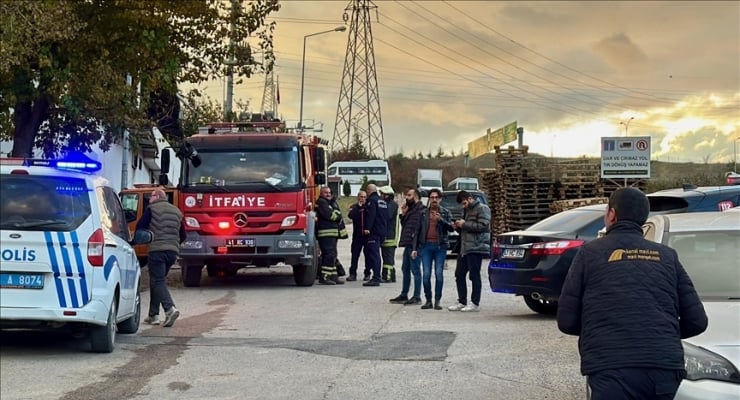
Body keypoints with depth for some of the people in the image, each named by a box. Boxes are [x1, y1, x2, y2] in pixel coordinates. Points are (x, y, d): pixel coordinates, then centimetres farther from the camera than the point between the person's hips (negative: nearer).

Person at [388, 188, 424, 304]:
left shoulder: (420, 209, -12)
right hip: (408, 244, 10)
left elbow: (418, 228, -19)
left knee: (415, 270, -6)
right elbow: (404, 225, 24)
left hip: (414, 245, -10)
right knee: (405, 269, 15)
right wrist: (403, 214, 8)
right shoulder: (410, 208, 20)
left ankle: (417, 297, -2)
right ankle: (404, 295, 23)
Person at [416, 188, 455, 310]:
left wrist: (440, 220, -19)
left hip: (440, 246, -2)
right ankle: (428, 300, 6)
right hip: (426, 245, 2)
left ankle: (437, 301, 3)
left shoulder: (445, 213, 8)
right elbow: (418, 230, 13)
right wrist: (415, 247, 8)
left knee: (439, 274, -4)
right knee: (426, 274, -2)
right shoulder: (423, 213, 13)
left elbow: (451, 228, -4)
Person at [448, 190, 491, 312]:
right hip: (464, 247, 9)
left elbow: (483, 225, -18)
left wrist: (464, 224, -14)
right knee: (459, 275, 8)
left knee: (474, 275, -6)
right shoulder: (466, 210, 23)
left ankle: (475, 303, -1)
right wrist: (459, 226, 9)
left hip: (476, 247, -9)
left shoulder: (482, 209, -5)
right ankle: (462, 302, 14)